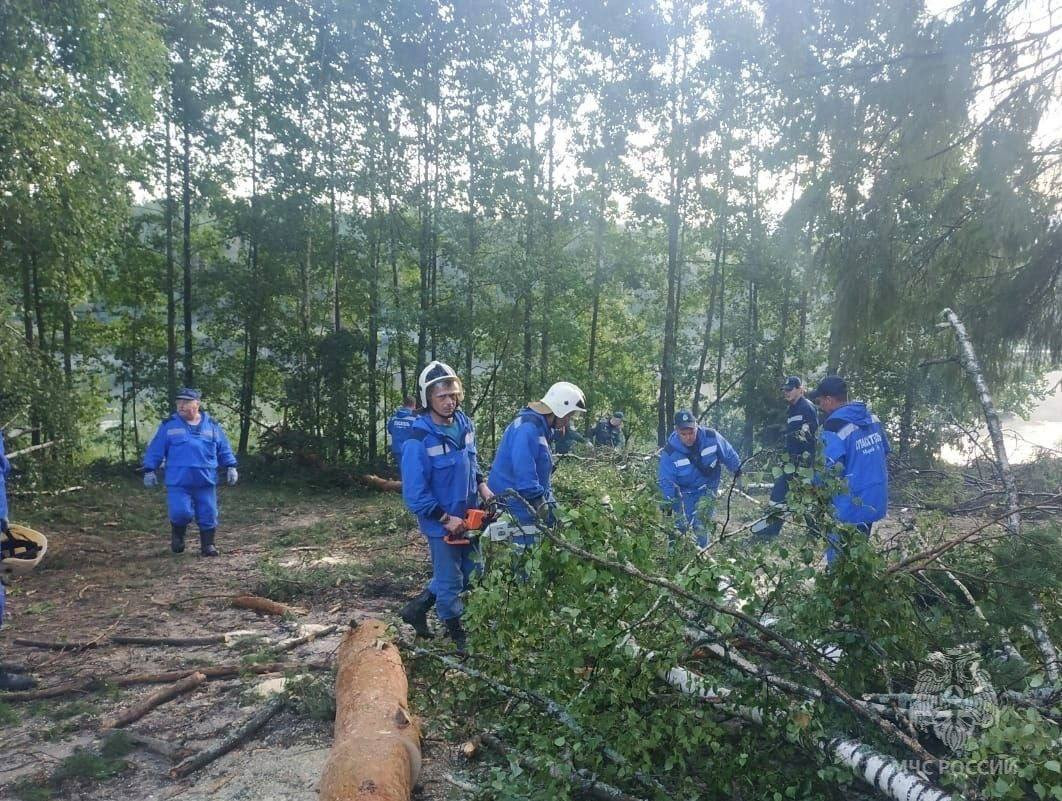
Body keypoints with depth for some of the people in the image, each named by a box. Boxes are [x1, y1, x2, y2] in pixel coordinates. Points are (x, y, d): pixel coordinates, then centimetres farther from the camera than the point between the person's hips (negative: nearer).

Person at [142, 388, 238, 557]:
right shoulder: (169, 425, 4)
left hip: (206, 481, 2)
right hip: (178, 481, -2)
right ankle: (177, 536, 20)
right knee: (180, 513, -11)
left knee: (208, 515, 3)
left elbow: (224, 449, 13)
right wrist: (149, 470, 2)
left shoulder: (212, 425, 8)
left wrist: (231, 467, 6)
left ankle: (208, 545, 20)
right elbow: (155, 450, 6)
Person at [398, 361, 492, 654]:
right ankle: (459, 636, 29)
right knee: (451, 581, 8)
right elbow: (415, 494, -23)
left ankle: (418, 607, 36)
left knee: (470, 569, 21)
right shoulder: (418, 441, -25)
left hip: (468, 515, 8)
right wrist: (446, 519, -20)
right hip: (441, 523, -7)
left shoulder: (464, 424, -4)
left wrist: (482, 485, 1)